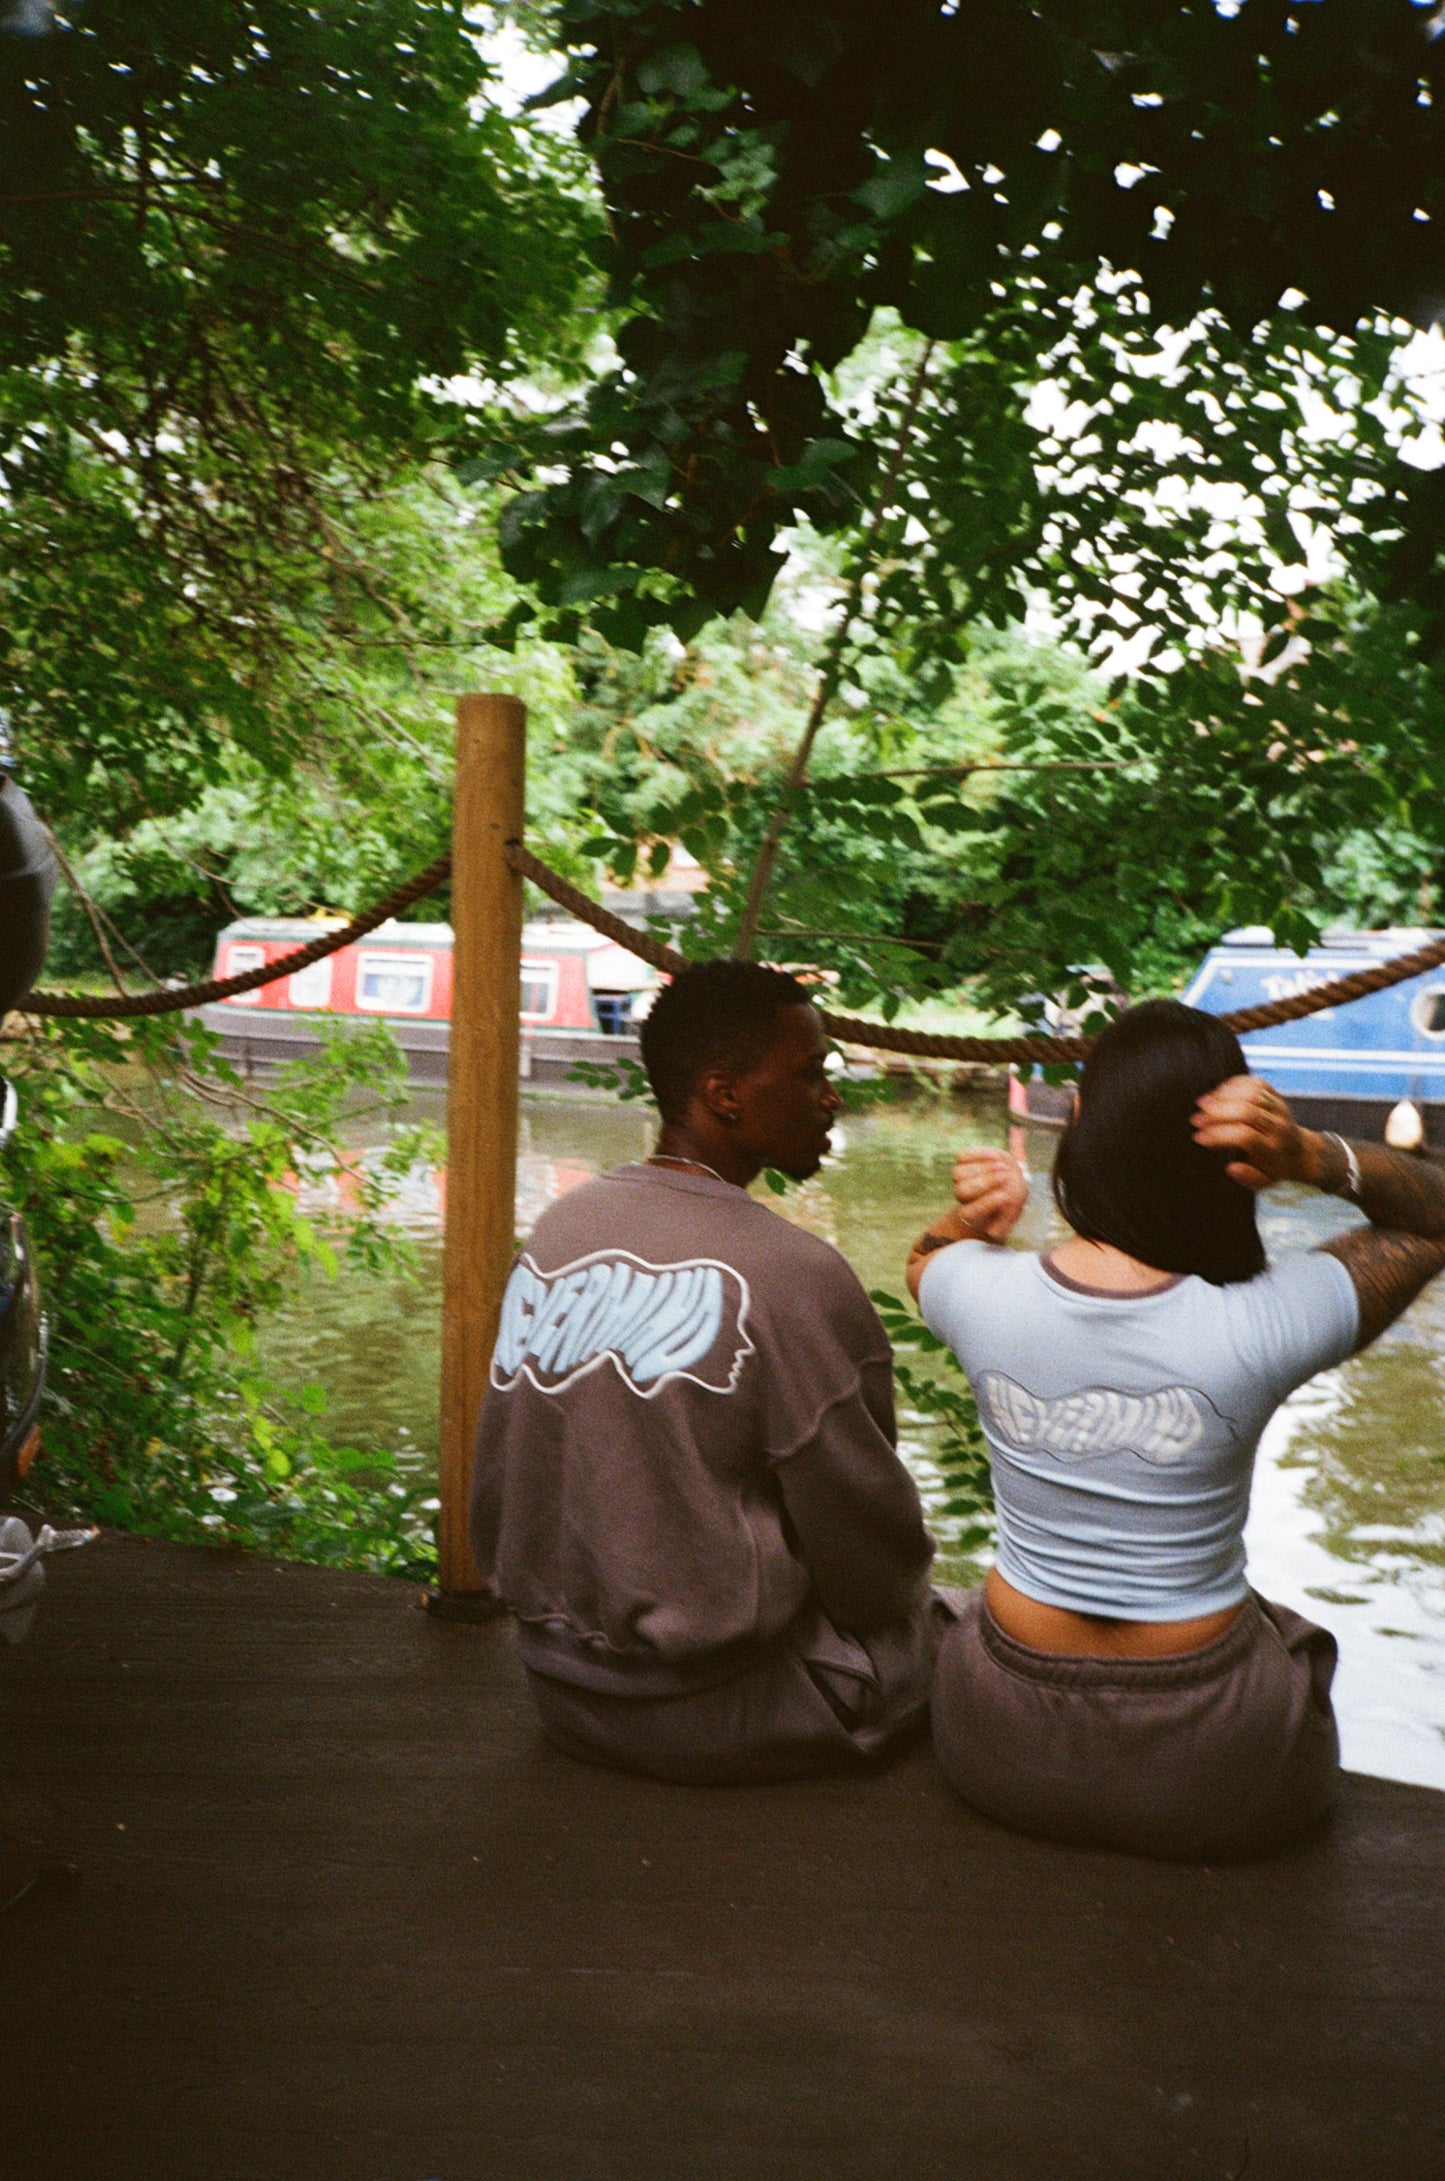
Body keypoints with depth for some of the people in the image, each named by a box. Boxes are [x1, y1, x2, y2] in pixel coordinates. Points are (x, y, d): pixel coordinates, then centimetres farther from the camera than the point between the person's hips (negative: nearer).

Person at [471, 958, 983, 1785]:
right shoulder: (793, 1276, -22)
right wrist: (909, 1608, 10)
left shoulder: (556, 1232, -1)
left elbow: (499, 1505, 6)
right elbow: (866, 1533, -12)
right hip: (719, 1714, -7)